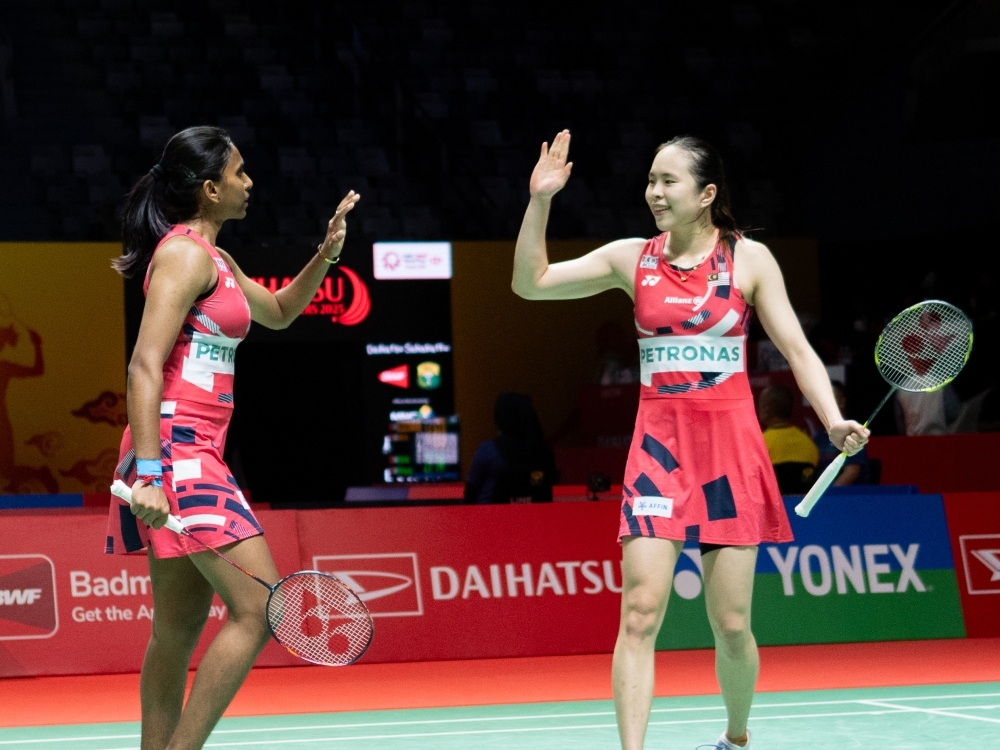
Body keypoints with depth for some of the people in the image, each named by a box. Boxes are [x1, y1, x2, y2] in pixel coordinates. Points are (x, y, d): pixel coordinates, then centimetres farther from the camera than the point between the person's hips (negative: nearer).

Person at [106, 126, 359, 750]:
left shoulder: (214, 259, 19)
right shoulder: (186, 254, -10)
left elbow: (278, 312, 38)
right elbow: (146, 367, -19)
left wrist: (327, 252, 22)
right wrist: (147, 472, -28)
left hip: (197, 453, 10)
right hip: (177, 449, -10)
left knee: (181, 626, 10)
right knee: (260, 608, -14)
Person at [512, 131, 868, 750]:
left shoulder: (750, 259, 2)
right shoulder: (631, 259, 8)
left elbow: (797, 349, 0)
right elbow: (531, 282, 7)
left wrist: (834, 419, -15)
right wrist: (541, 200, -4)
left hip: (730, 447, -1)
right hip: (659, 446, 1)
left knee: (731, 624, 2)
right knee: (640, 615, -12)